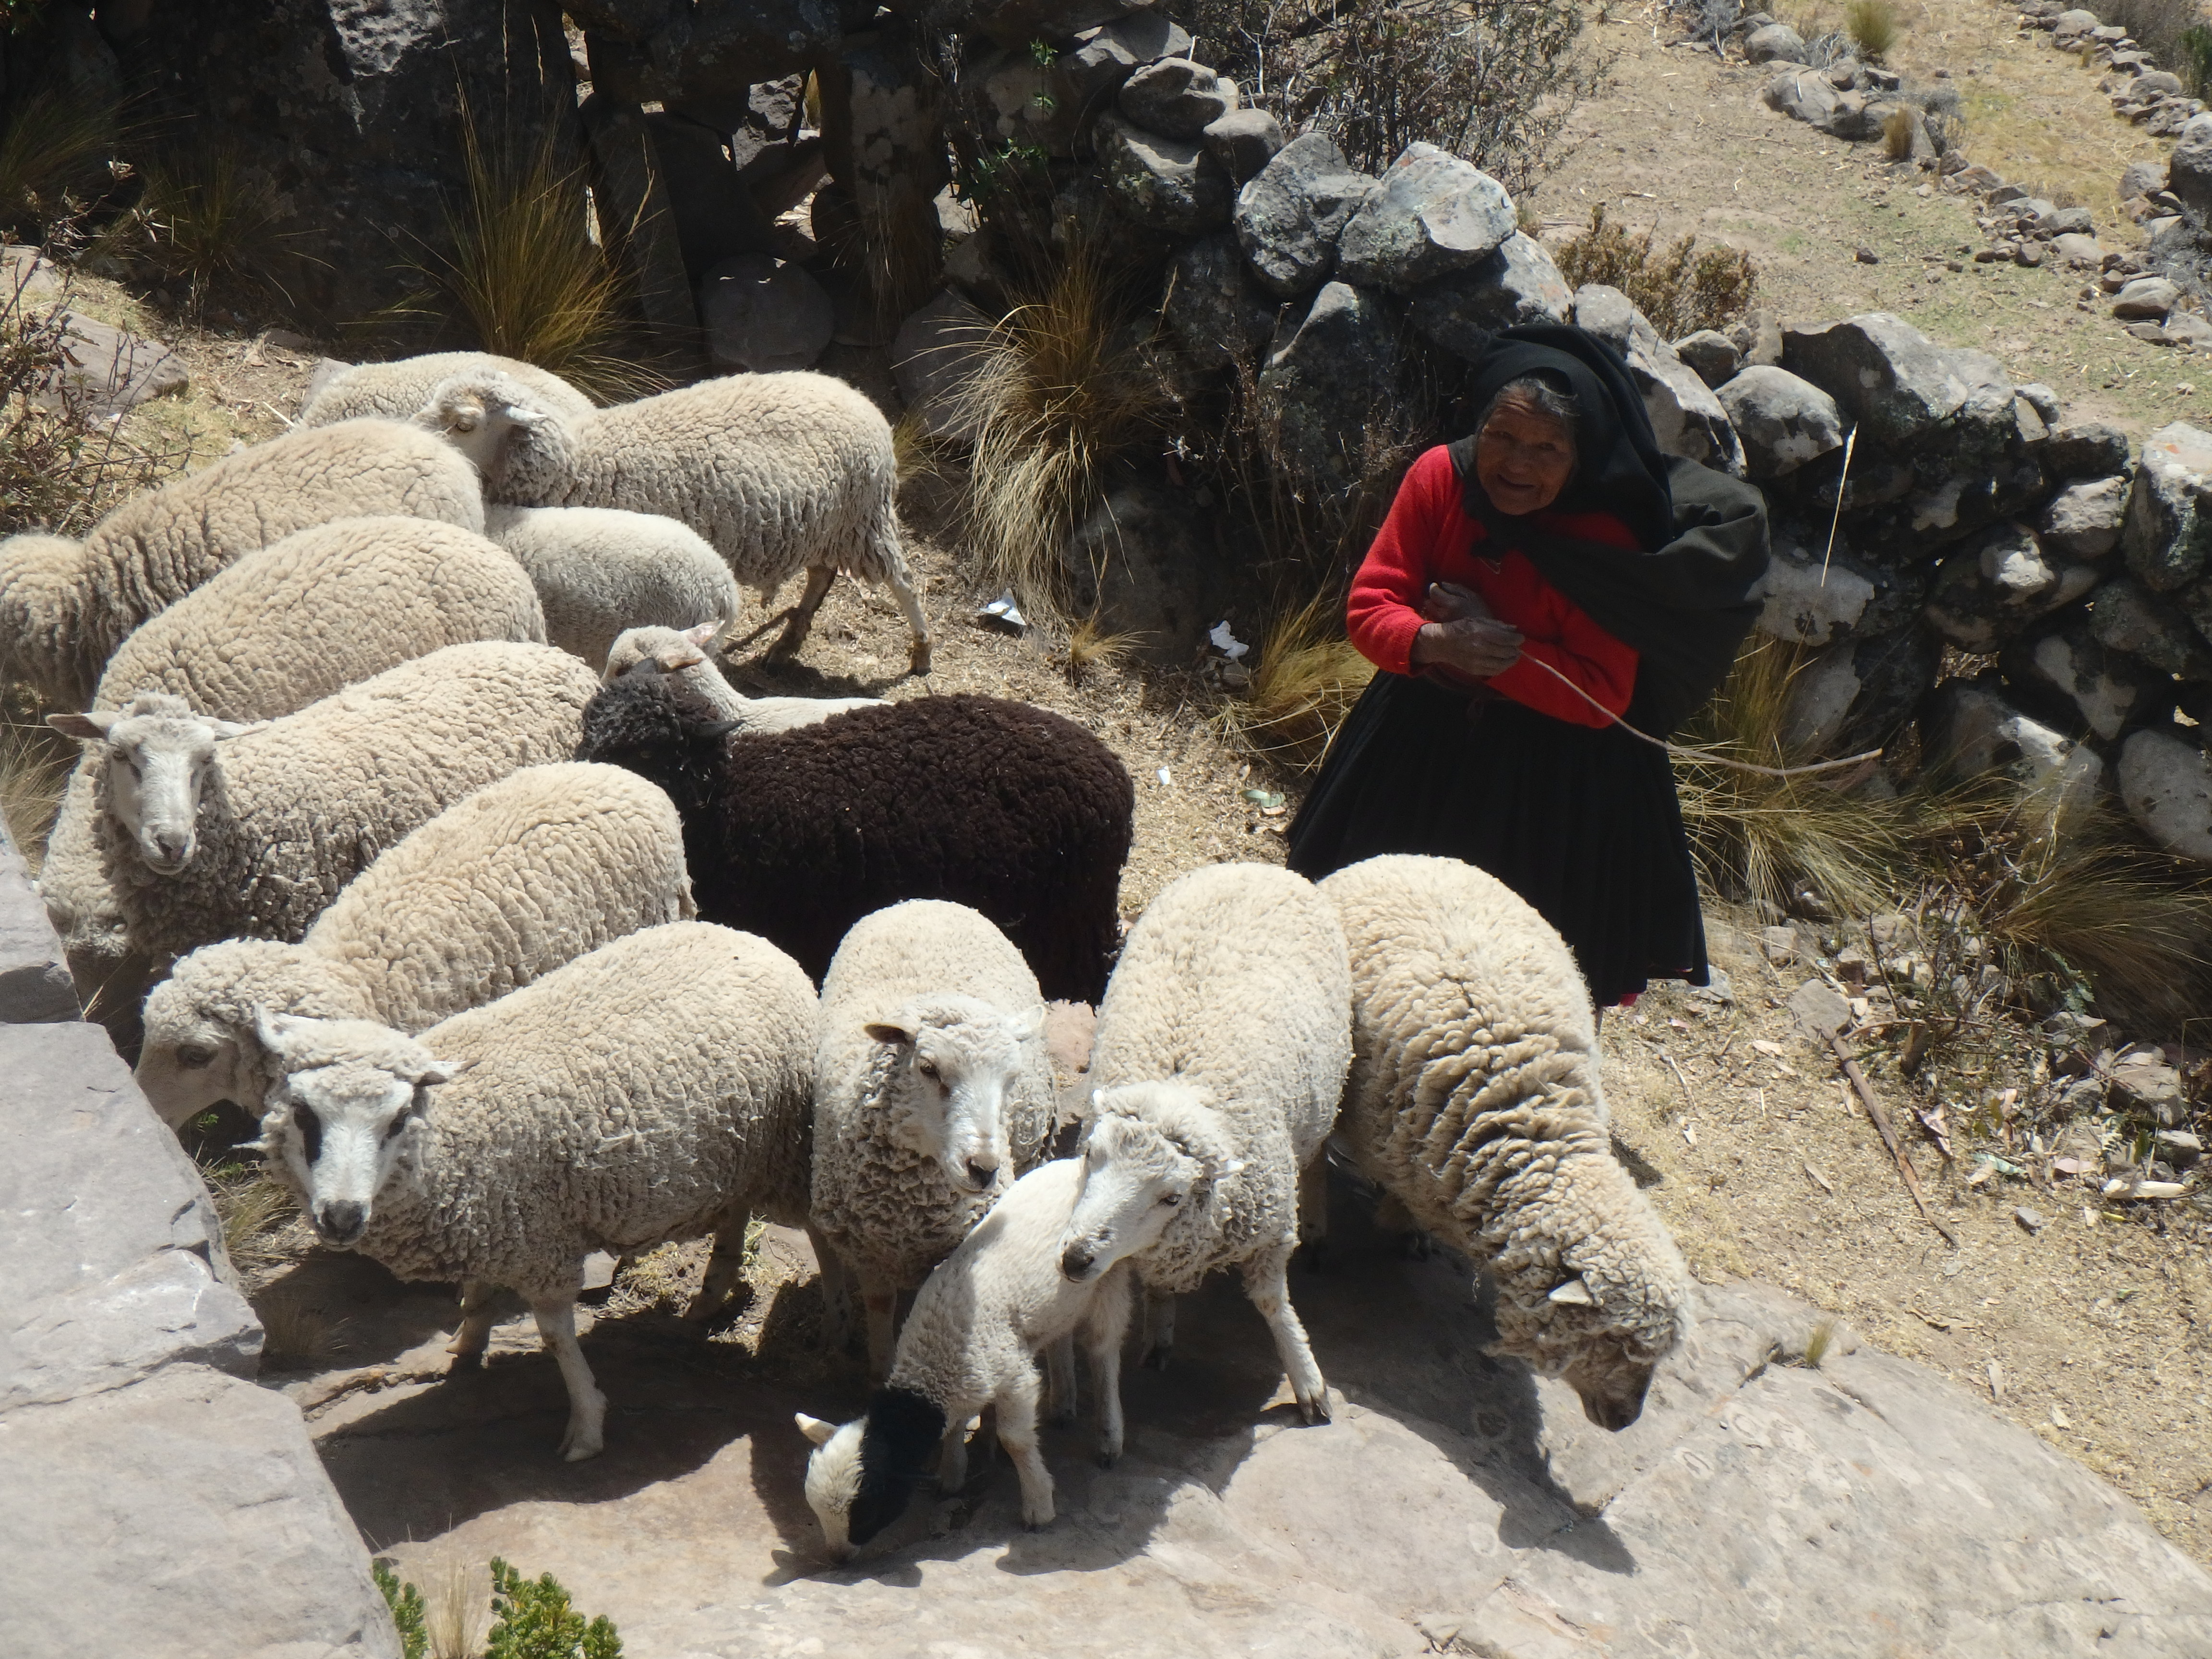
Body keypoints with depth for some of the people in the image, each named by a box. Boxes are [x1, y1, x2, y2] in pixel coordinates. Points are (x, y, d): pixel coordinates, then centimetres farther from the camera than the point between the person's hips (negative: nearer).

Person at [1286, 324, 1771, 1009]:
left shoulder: (1605, 539, -23)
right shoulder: (1440, 476, -14)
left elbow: (1601, 697, -22)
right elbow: (1368, 604, -13)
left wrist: (1499, 651, -30)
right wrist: (1434, 643, -33)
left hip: (1553, 777, -4)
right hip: (1423, 744, 4)